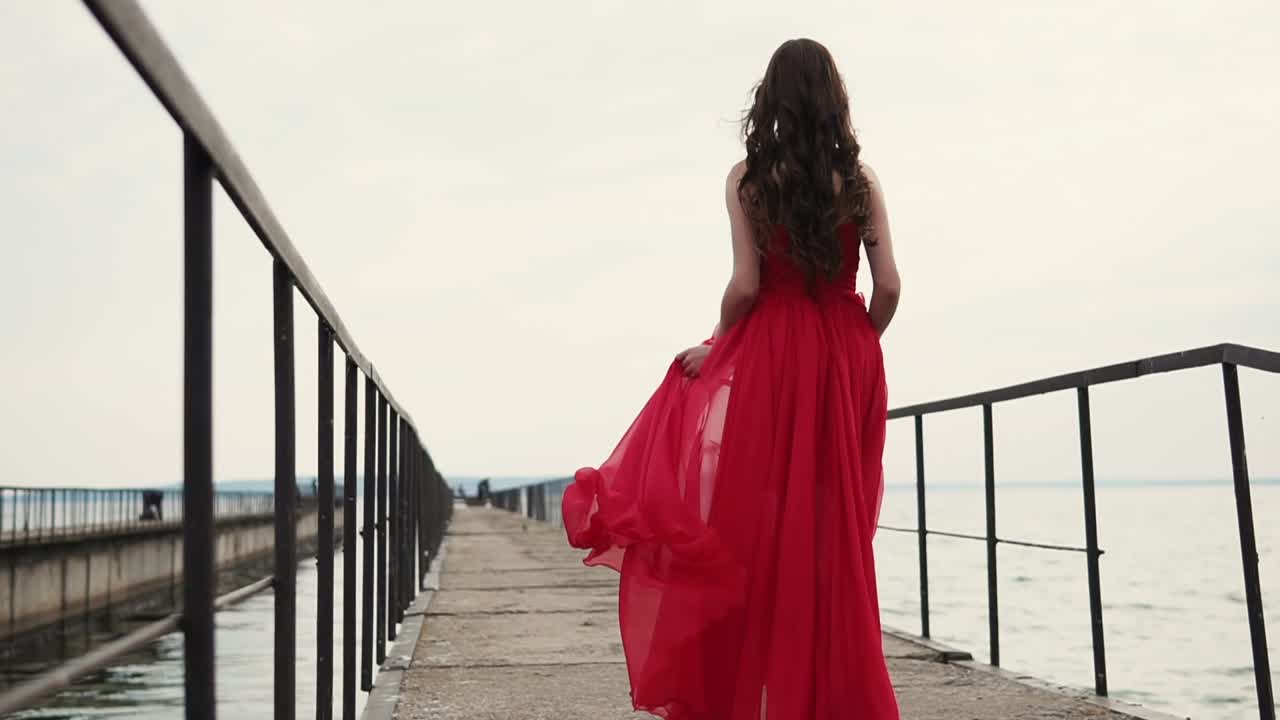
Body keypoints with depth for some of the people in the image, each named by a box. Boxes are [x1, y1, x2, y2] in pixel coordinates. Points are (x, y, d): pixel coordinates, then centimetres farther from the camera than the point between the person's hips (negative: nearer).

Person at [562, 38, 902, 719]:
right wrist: (858, 349, 11)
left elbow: (746, 284, -11)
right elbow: (888, 285, -4)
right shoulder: (859, 178, 2)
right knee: (835, 527, 9)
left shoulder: (749, 176, -4)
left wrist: (717, 346, 5)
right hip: (847, 362, 2)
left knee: (762, 524, 7)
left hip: (769, 355, -2)